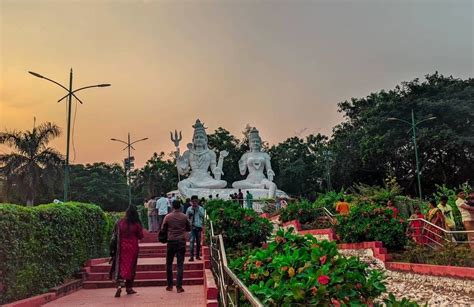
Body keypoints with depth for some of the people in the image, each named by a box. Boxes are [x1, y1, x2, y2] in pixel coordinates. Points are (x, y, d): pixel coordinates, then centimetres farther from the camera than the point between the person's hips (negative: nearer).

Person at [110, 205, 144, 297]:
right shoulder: (136, 224, -8)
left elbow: (115, 235, 1)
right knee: (131, 266, 11)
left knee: (121, 265, 4)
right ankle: (129, 287, 19)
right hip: (133, 247, -1)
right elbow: (140, 236, -2)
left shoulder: (120, 222, -3)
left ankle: (119, 285, -16)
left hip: (122, 247, 1)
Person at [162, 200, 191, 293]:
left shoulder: (168, 217, -3)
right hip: (181, 241, 0)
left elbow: (163, 229, 4)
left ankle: (169, 285, 17)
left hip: (171, 241, 0)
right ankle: (179, 286, -1)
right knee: (180, 264, 1)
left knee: (169, 263, 13)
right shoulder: (184, 217, -2)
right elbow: (189, 228, 9)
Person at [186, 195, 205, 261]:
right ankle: (191, 256, -10)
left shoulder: (201, 208, 4)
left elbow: (202, 215, -11)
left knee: (198, 241, 8)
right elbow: (187, 217, 8)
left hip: (198, 226, 1)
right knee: (191, 241, -10)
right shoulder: (189, 209, 6)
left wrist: (198, 209, -14)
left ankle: (197, 255, 21)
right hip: (191, 227, -1)